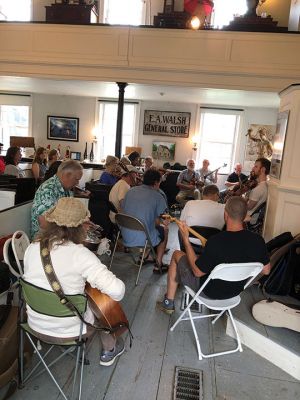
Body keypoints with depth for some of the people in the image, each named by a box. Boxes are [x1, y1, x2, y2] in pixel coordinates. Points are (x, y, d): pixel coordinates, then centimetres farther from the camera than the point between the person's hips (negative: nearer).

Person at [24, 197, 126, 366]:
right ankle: (109, 350, 44)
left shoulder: (32, 248, -11)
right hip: (69, 331, -4)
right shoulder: (80, 254, -26)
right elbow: (117, 290, -32)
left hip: (36, 326, 5)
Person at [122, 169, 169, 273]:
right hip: (143, 239, -5)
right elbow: (156, 222, -5)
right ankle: (158, 265, 28)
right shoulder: (157, 196, -9)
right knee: (164, 229, 25)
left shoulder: (130, 191, 5)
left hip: (125, 238, 6)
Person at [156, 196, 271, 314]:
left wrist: (185, 238, -22)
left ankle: (168, 303, 27)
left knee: (177, 254, 14)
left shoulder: (215, 241, -36)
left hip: (211, 292, -5)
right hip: (236, 290, 5)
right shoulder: (257, 240, -22)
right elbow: (266, 270, -6)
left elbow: (197, 272, -22)